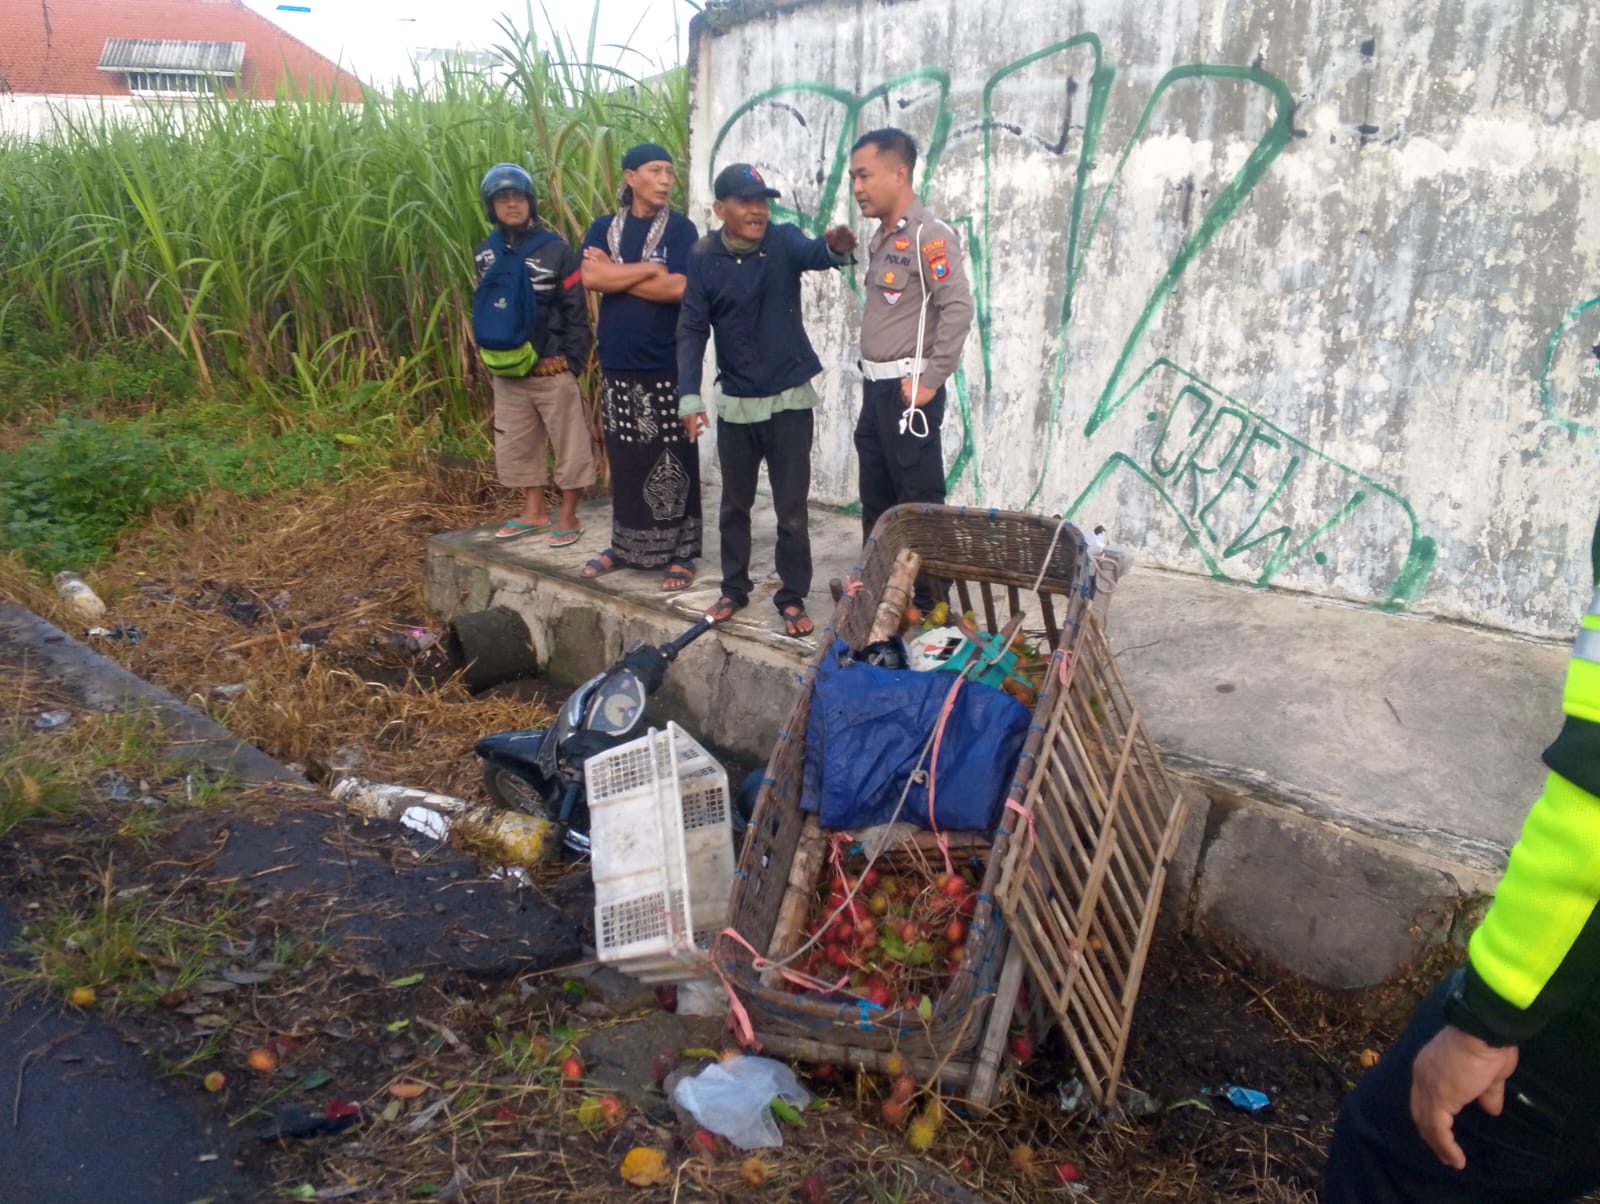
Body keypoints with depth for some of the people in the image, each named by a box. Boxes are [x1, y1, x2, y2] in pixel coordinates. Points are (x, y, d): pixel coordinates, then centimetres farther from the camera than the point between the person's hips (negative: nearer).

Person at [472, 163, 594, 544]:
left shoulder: (556, 249, -7)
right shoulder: (484, 253, 8)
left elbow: (576, 312, -7)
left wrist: (572, 362, -12)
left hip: (552, 370, -5)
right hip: (507, 372, 5)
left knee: (569, 444, 2)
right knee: (517, 445, 12)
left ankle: (568, 516, 13)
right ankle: (534, 511, 25)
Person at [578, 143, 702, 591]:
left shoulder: (680, 229, -1)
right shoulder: (604, 227, 9)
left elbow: (678, 288, -14)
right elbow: (591, 278, -8)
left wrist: (615, 274, -7)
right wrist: (650, 269, -12)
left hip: (668, 364, -3)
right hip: (618, 362, 3)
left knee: (671, 462, 1)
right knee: (625, 459, 10)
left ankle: (679, 553, 9)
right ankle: (625, 546, 22)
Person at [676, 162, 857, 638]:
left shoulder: (784, 241, -8)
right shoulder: (704, 257, -5)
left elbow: (814, 253, -30)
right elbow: (692, 329, -6)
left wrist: (837, 248, -55)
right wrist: (689, 396, -17)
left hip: (789, 398, -2)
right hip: (735, 402, 2)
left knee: (792, 509, 3)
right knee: (734, 504, 15)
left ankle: (792, 600, 16)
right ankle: (734, 589, 31)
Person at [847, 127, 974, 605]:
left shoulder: (928, 235, -13)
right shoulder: (881, 238, 14)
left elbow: (958, 308, -22)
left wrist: (929, 380, -20)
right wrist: (873, 382, 9)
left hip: (907, 391, -9)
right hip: (876, 389, 9)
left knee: (919, 503, -2)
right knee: (876, 500, 16)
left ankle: (929, 603, 7)